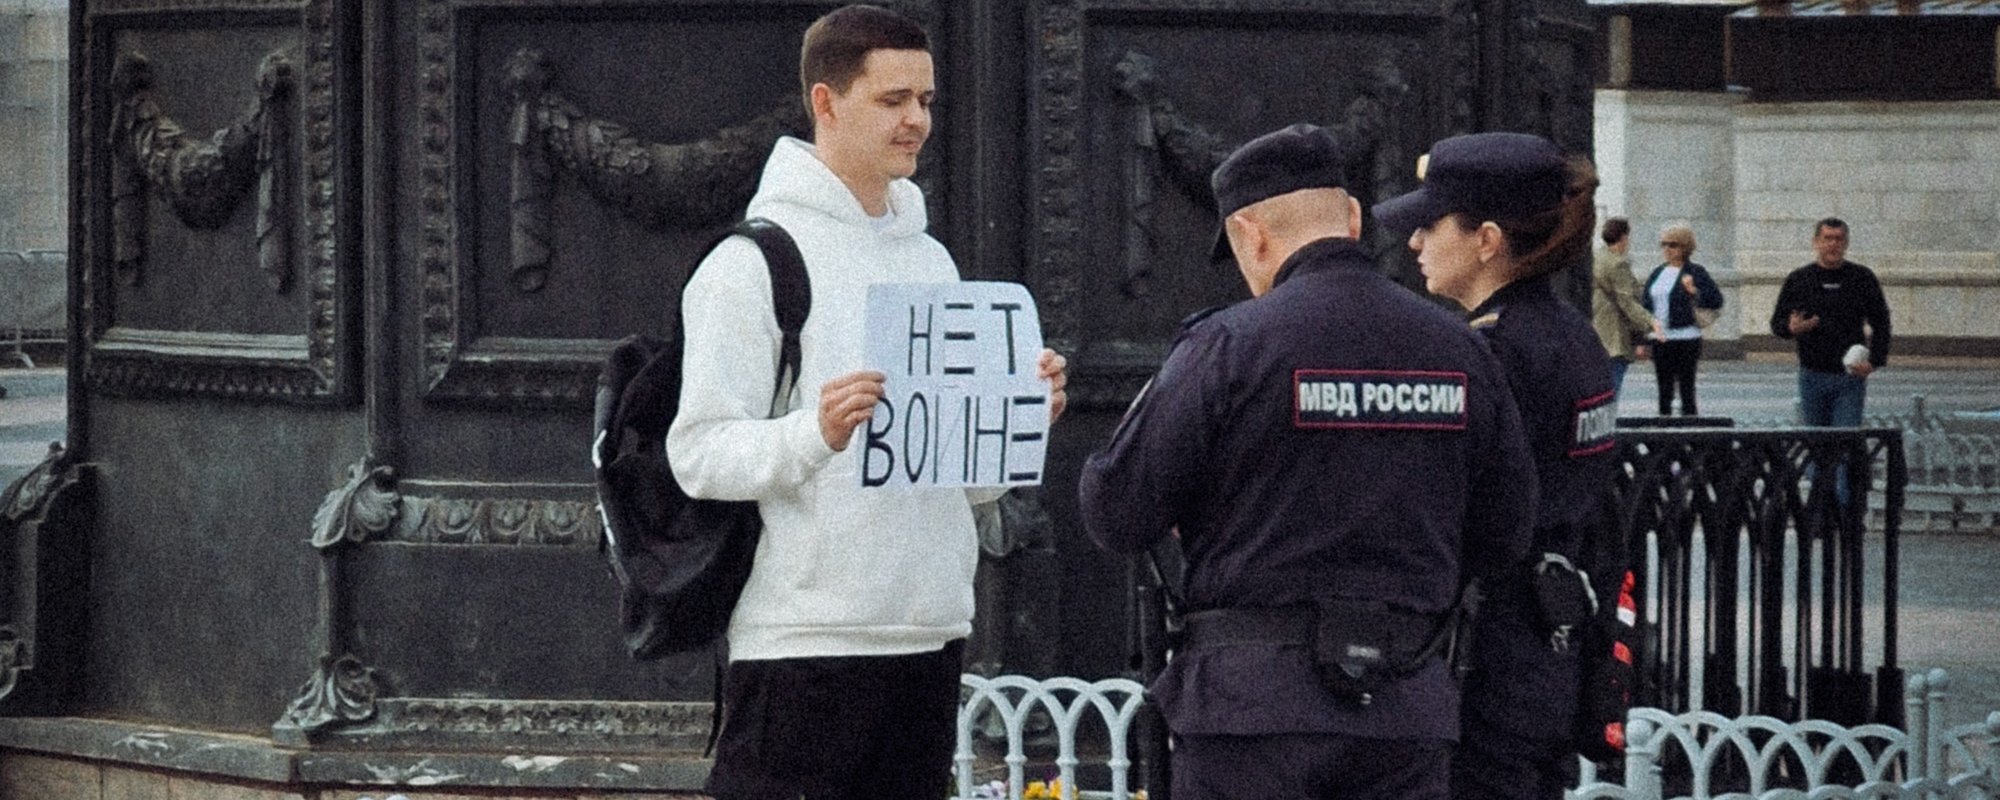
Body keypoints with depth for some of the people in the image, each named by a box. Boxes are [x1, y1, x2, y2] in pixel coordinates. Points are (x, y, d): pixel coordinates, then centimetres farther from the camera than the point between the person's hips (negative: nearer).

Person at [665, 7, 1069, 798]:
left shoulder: (931, 261, 18)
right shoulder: (757, 258, -5)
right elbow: (699, 455, -12)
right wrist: (817, 433, -28)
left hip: (929, 635, 7)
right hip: (802, 638, -7)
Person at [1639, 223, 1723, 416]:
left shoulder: (1695, 272, -4)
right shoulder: (1657, 274, 14)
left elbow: (1716, 301, -8)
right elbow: (1645, 305, 17)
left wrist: (1694, 291, -25)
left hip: (1685, 338, -6)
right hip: (1660, 340, 6)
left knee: (1686, 388, -5)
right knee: (1664, 390, 10)